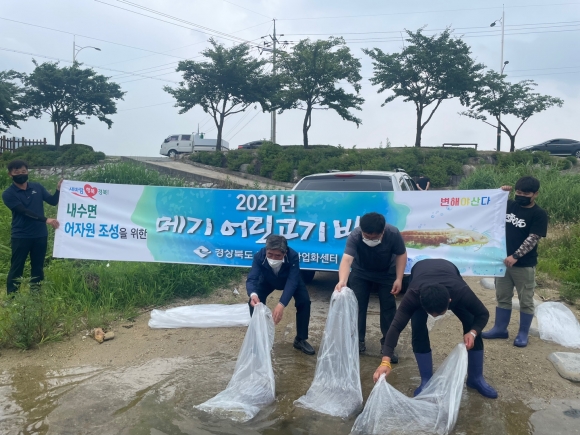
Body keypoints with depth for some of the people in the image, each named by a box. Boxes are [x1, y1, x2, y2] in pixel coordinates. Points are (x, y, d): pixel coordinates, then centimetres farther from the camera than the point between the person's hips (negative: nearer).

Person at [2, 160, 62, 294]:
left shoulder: (37, 187, 7)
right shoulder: (8, 194, -5)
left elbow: (53, 201, 3)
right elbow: (25, 212, -17)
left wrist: (59, 189, -16)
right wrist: (45, 220, -27)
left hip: (40, 235, 3)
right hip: (21, 236, -3)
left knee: (38, 268, 12)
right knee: (16, 269, 3)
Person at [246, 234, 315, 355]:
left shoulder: (293, 256, -42)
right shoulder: (259, 256, -38)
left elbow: (292, 282, -46)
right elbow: (251, 278, -42)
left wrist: (281, 305, -61)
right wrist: (253, 294, -66)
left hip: (290, 280, -1)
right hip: (268, 281, 1)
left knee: (304, 301, -20)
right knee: (254, 302, -20)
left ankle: (300, 340, 1)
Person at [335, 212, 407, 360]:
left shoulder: (393, 234, -32)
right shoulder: (354, 236, -36)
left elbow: (401, 255, -16)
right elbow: (347, 259, -49)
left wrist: (399, 279, -22)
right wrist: (342, 281, -66)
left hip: (387, 273, 1)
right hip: (361, 273, 0)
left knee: (388, 306, -1)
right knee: (358, 305, 0)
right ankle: (358, 341, 15)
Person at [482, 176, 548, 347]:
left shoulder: (539, 214, -10)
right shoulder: (509, 205, 5)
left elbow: (532, 239, -17)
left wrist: (516, 256, -25)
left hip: (524, 265, -5)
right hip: (504, 260, 5)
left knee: (526, 301, 7)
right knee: (502, 297, 14)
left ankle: (523, 333, 19)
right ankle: (500, 329, 26)